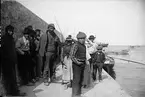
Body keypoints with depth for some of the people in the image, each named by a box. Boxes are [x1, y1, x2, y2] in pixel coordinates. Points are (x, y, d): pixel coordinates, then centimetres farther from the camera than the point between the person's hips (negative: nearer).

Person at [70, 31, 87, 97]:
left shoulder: (84, 46, 13)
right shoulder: (76, 45, -13)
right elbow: (72, 55, -16)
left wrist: (85, 61, 14)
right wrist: (77, 62, -23)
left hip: (82, 64, 9)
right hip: (77, 64, -8)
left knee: (81, 79, 15)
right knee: (76, 79, -7)